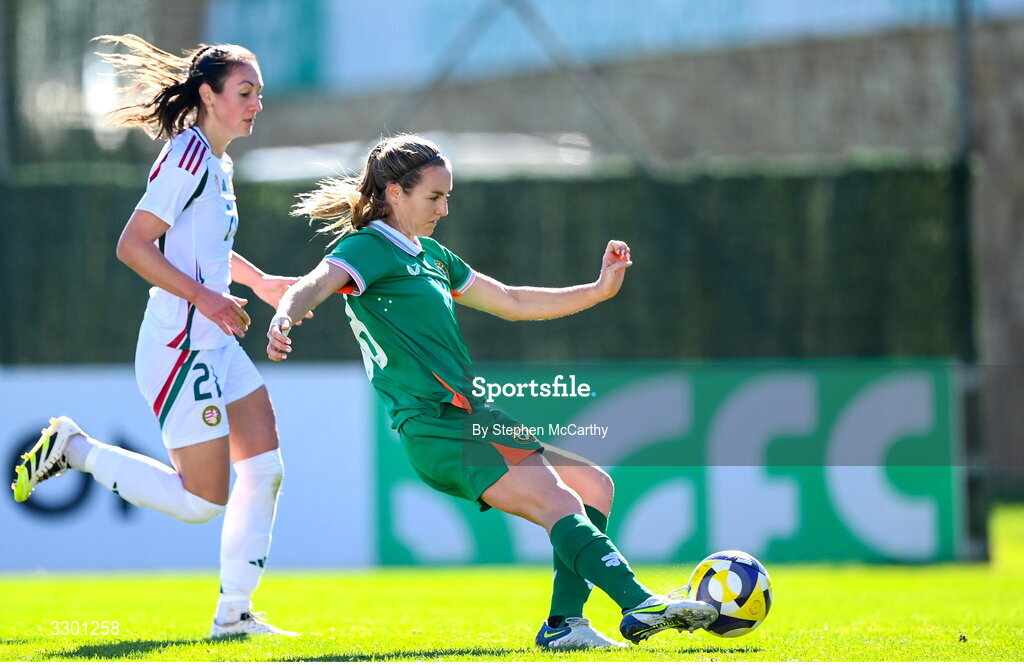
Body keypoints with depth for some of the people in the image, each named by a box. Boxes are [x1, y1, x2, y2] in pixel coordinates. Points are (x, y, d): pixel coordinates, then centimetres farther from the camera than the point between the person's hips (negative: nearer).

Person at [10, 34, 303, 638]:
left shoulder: (217, 162, 14)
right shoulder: (189, 156, -15)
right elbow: (133, 245, -21)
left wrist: (258, 280, 27)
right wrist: (205, 298, -23)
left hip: (215, 343, 10)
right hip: (180, 345, -10)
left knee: (266, 467, 3)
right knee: (203, 501, -8)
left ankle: (234, 613, 8)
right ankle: (73, 449, 6)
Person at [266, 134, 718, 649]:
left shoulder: (429, 255, 23)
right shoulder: (369, 247, -5)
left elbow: (511, 303, 29)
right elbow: (316, 285, -24)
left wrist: (599, 290, 22)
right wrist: (284, 320, -47)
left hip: (468, 420, 10)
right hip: (437, 428, -10)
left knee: (594, 485, 10)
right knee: (560, 505, -23)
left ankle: (563, 623, 0)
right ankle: (641, 605, -34)